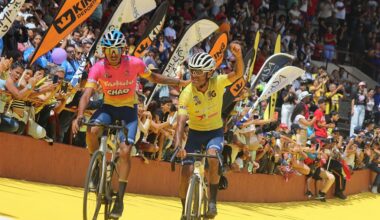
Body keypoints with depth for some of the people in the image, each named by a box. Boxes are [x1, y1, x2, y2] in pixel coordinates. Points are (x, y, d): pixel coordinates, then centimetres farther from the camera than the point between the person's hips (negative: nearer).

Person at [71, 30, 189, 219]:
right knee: (91, 131, -30)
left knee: (125, 150, -17)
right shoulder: (98, 68, -18)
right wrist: (79, 116, -43)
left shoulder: (134, 63, -16)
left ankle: (120, 199, -7)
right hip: (108, 107, 1)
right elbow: (87, 93, -27)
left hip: (129, 109, -1)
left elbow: (153, 77, 3)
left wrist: (179, 82, 3)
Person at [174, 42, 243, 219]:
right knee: (186, 173, -11)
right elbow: (181, 120, -33)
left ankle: (212, 201, -17)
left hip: (215, 132, 0)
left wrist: (238, 56, -53)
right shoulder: (187, 93, -23)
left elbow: (238, 74, -32)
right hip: (195, 132, 0)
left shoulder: (217, 83, -18)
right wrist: (178, 144, -48)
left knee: (212, 157, -32)